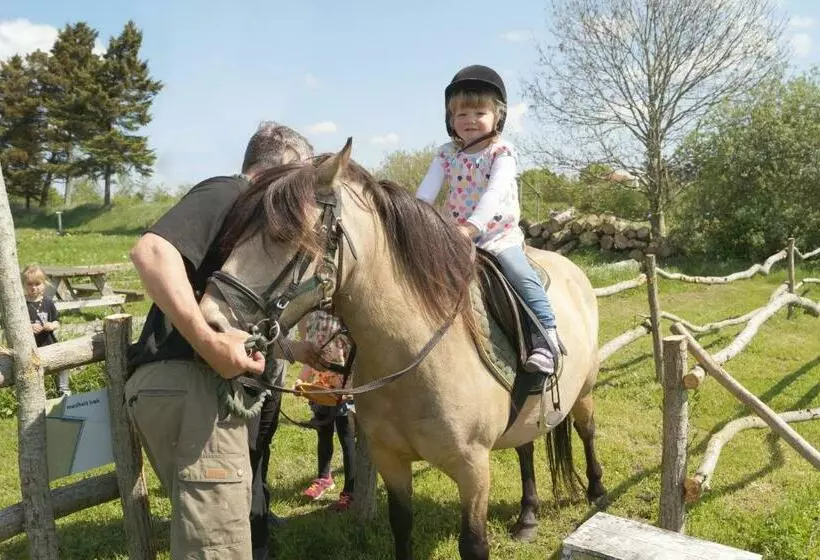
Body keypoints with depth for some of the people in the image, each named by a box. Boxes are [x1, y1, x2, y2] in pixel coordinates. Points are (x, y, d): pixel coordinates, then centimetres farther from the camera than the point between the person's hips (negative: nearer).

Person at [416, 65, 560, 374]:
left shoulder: (502, 152, -6)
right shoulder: (446, 154, 7)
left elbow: (495, 192, -23)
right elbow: (425, 192, -2)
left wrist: (471, 226, -38)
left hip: (499, 235, -4)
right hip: (454, 237, 4)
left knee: (522, 276, -24)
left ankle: (546, 339, -20)